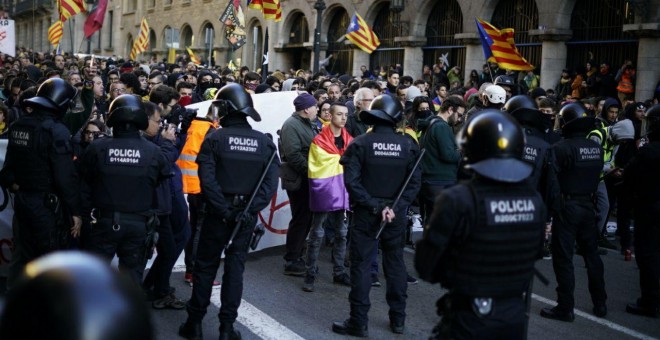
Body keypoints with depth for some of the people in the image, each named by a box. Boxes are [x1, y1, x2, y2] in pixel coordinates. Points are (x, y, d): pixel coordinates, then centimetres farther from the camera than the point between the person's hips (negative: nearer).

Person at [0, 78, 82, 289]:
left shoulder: (18, 126, 6)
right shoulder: (56, 131, -19)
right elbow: (66, 176, -21)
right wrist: (75, 211, -15)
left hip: (22, 200, 7)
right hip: (48, 204, -7)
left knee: (22, 255, 16)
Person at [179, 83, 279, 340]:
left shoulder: (215, 138, -8)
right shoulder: (265, 142, 0)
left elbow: (207, 179, -18)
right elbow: (270, 184, -9)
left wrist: (224, 209, -14)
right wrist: (249, 210, -13)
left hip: (218, 212, -2)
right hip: (246, 214, 2)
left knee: (205, 266, 11)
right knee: (235, 266, 10)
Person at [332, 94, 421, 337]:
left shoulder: (360, 143, -9)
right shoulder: (408, 145, -3)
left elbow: (351, 181, -15)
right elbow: (415, 182, -6)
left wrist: (374, 205, -12)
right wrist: (395, 207, -9)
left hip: (365, 213, -2)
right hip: (396, 214, 3)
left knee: (361, 265, 4)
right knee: (395, 264, 14)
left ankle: (359, 322, 8)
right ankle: (398, 319, 23)